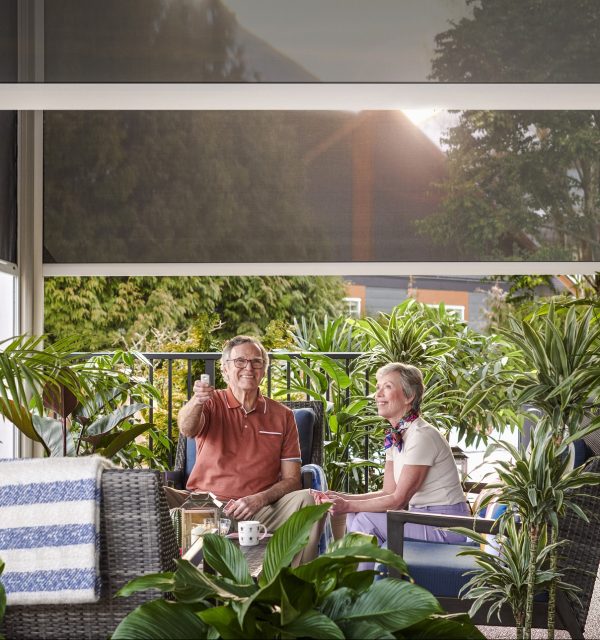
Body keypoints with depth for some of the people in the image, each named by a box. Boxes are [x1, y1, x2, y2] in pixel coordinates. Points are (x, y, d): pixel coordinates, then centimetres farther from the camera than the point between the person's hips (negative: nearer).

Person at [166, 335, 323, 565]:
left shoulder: (282, 415, 11)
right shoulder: (212, 403, 7)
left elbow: (291, 479, 7)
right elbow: (187, 429, -17)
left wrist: (260, 499, -14)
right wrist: (196, 401, -41)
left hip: (258, 511, 1)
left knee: (307, 499, -25)